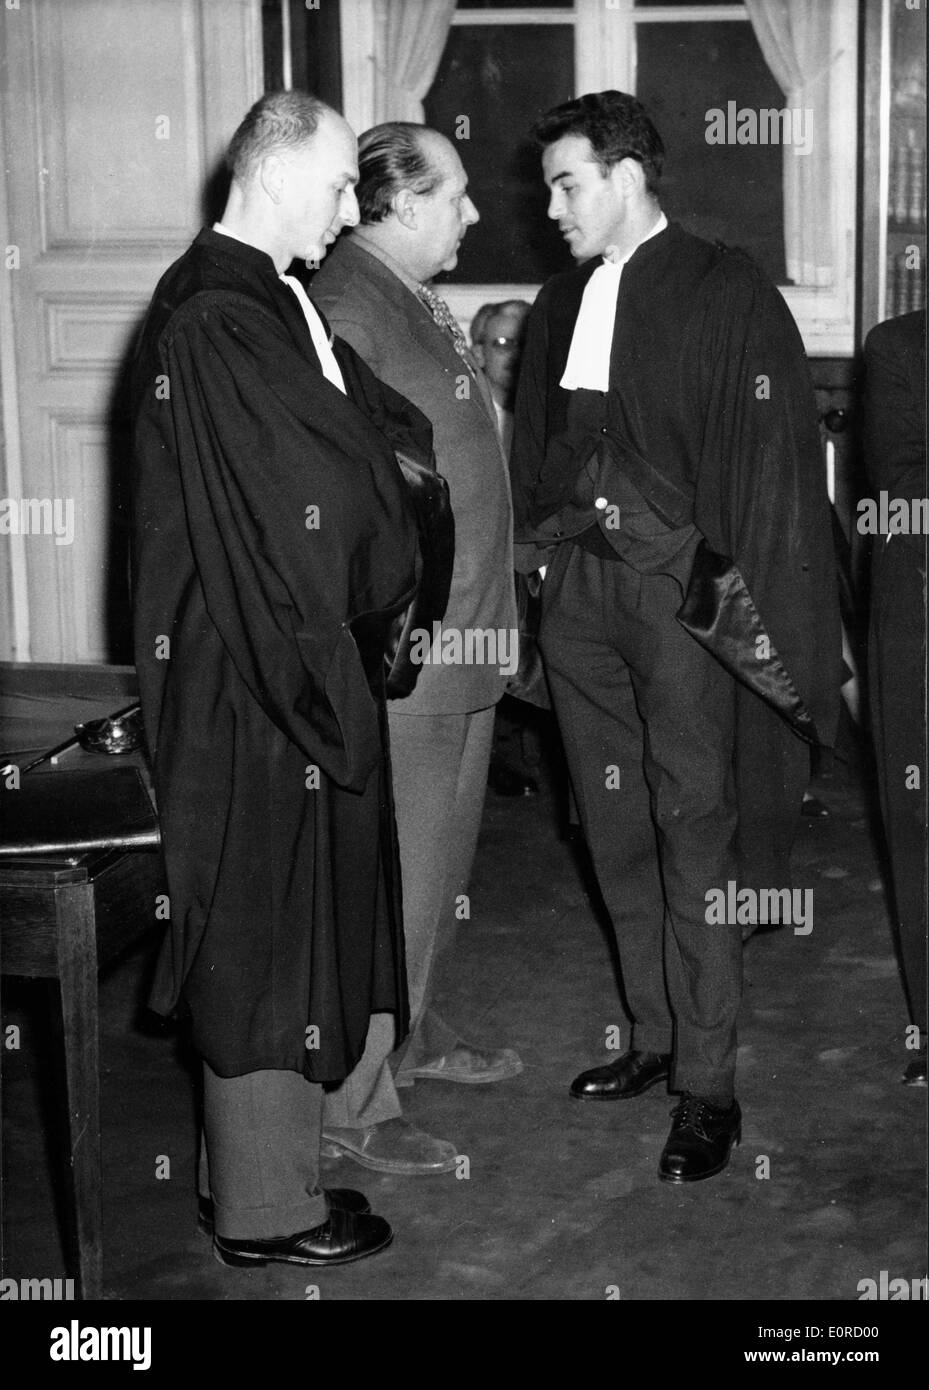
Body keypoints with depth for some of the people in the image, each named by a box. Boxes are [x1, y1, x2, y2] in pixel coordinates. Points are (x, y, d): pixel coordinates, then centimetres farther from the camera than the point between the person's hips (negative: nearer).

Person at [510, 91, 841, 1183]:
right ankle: (654, 1037, 24)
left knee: (692, 837, -5)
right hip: (578, 590, 6)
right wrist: (538, 546, 8)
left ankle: (709, 1083, 2)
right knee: (618, 834, 11)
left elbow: (773, 456, -9)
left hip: (681, 592, -6)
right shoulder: (558, 306, 15)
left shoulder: (727, 295, -4)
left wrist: (736, 586, -15)